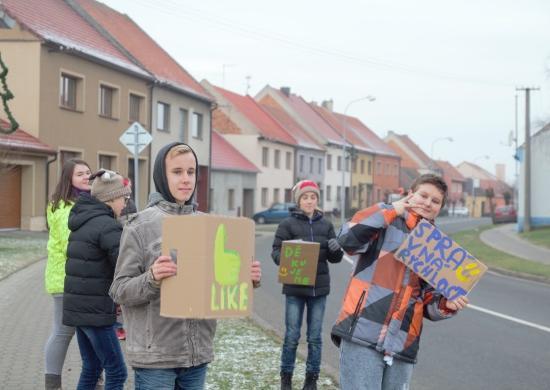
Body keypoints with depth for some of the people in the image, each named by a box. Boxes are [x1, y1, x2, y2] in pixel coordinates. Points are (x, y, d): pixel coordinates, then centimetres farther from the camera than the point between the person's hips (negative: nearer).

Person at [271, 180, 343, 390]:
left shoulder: (325, 225, 7)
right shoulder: (288, 224, -3)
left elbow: (334, 258, 10)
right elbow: (276, 251, -5)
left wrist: (336, 249, -13)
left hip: (319, 286, 3)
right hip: (295, 287, -3)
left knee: (315, 336, 8)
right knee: (292, 335, -1)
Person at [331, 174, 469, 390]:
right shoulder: (386, 217, 5)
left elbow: (428, 304, 17)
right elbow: (348, 239, -13)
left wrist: (447, 304, -5)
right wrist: (391, 211, -10)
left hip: (402, 346, 5)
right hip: (362, 336, -5)